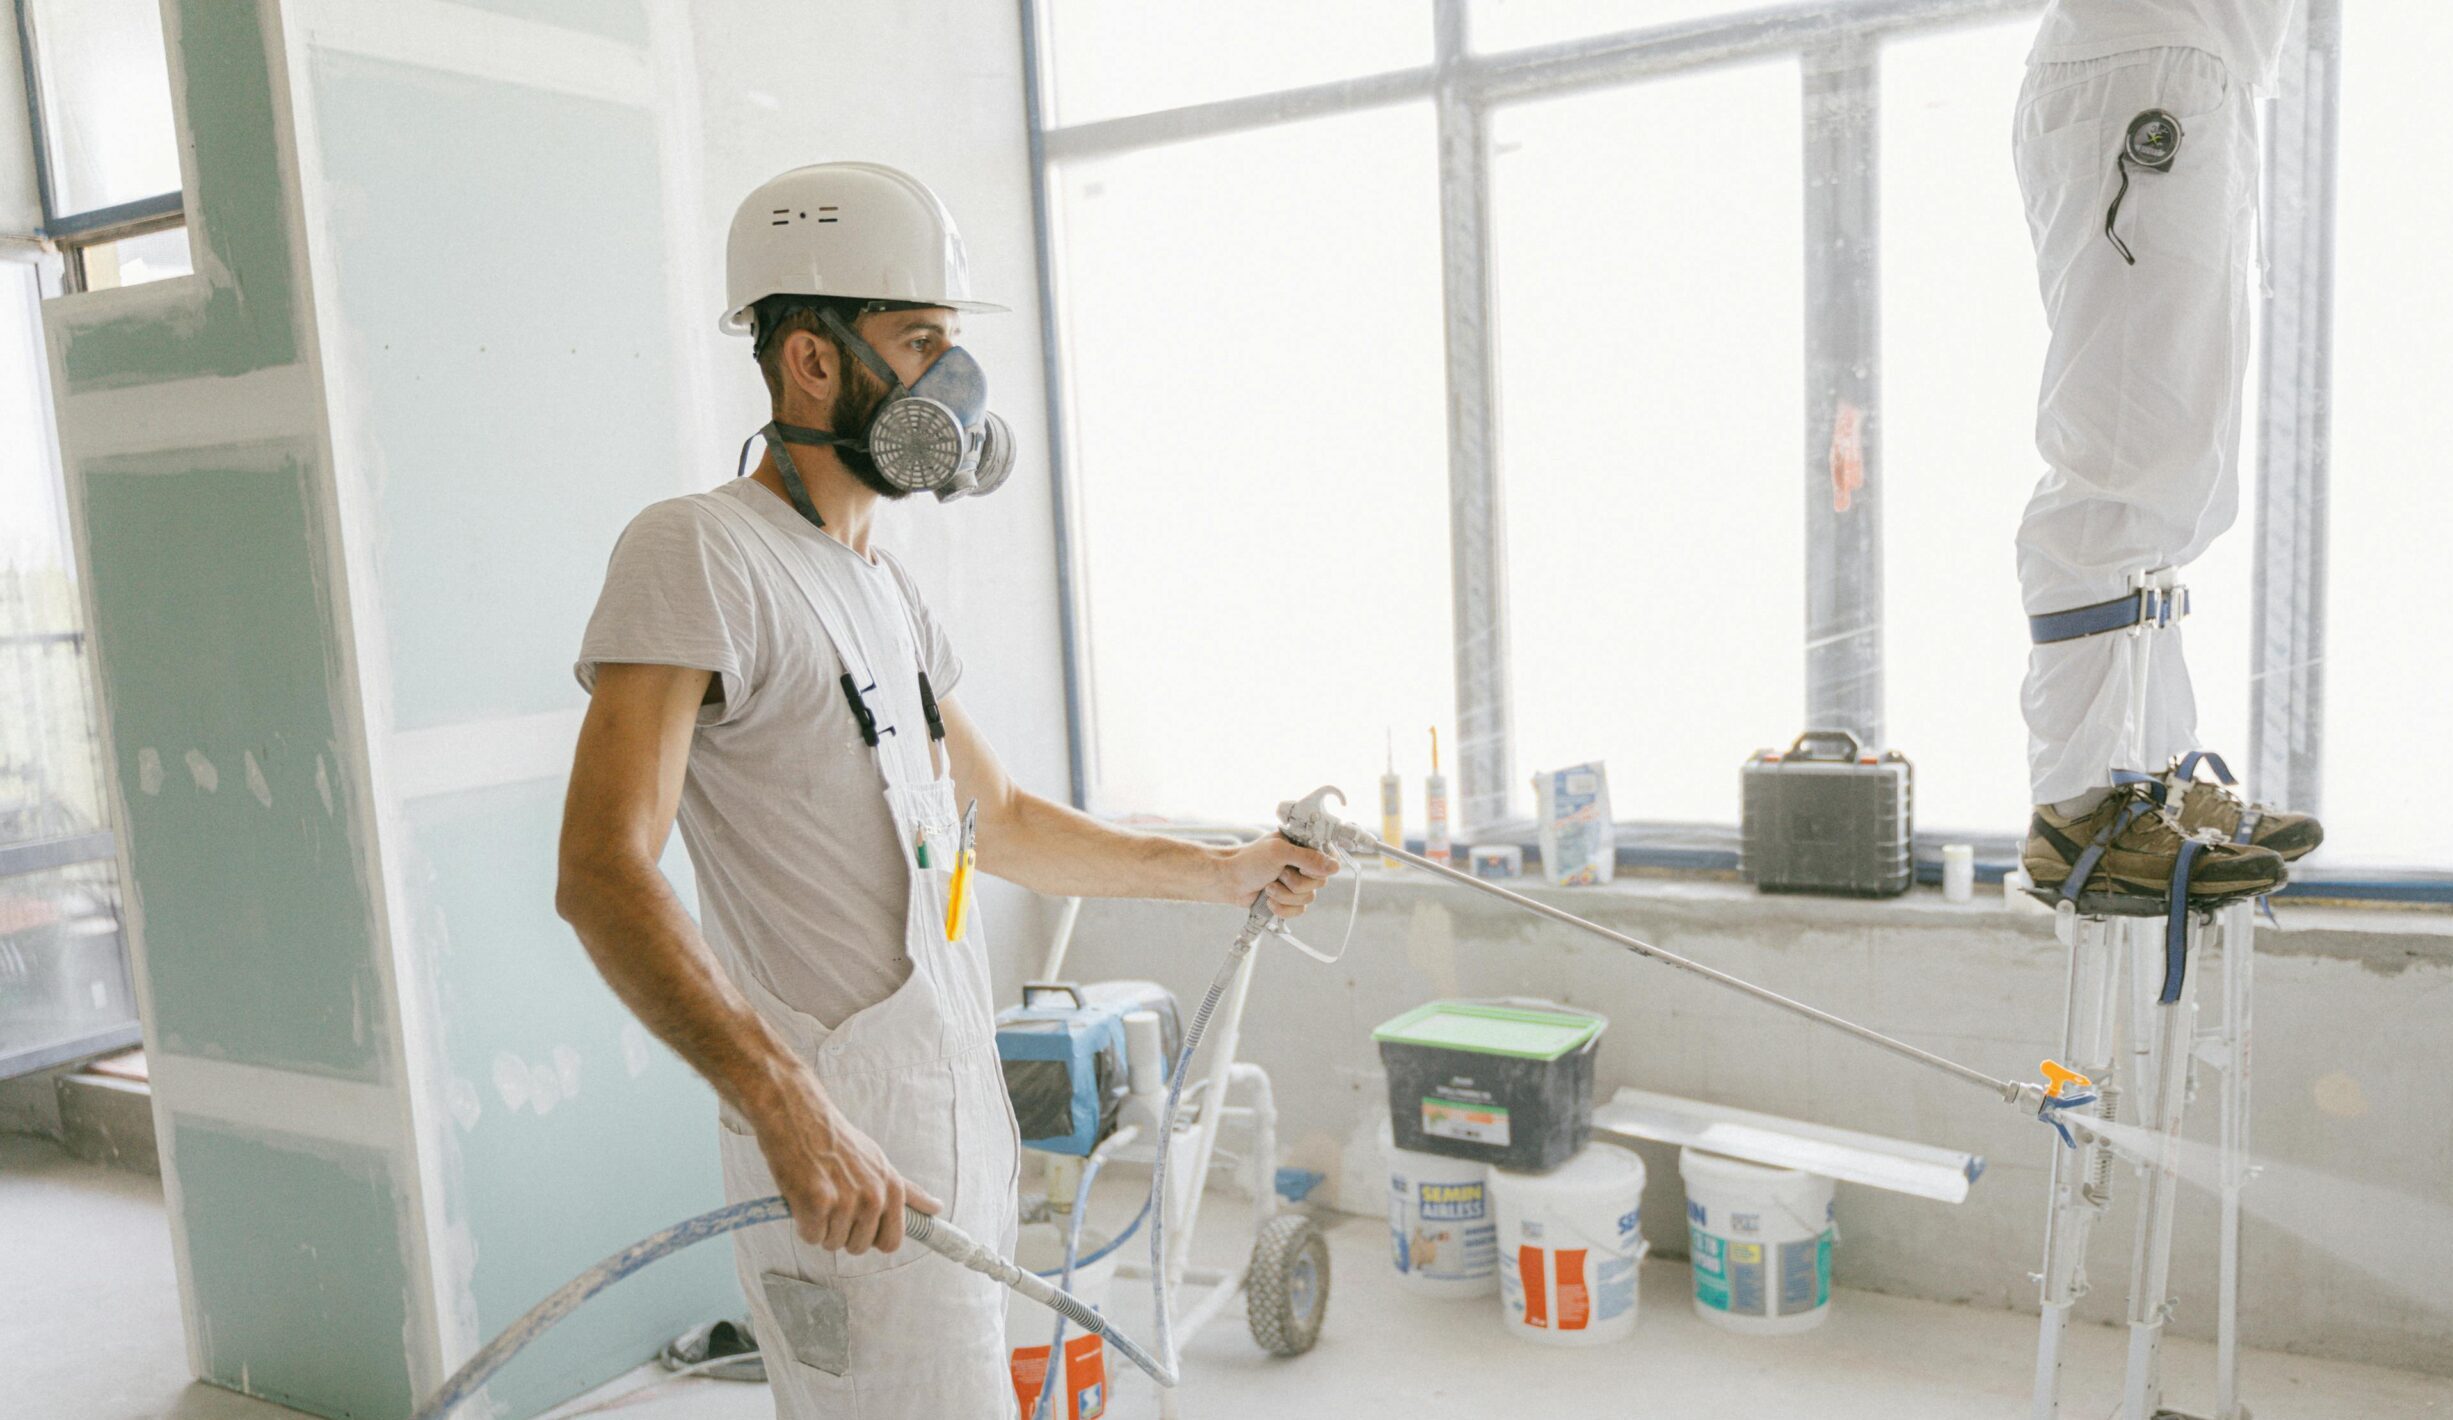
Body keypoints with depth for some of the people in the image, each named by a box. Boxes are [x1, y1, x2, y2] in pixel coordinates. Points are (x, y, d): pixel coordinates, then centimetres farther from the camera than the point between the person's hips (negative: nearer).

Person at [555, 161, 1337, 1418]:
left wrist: (1218, 872, 22)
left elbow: (999, 819, 24)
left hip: (964, 1112, 9)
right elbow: (603, 874, -23)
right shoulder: (695, 551, -13)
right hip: (844, 1152, -9)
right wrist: (784, 1102, -35)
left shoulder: (885, 586, 16)